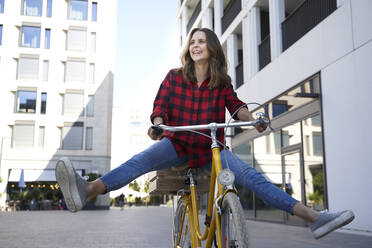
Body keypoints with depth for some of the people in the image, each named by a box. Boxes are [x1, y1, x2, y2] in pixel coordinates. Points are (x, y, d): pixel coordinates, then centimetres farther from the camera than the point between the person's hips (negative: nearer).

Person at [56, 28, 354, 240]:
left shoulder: (222, 81, 7)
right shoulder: (174, 77, 3)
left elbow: (235, 105, 0)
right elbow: (160, 105, -4)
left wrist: (252, 119, -22)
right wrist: (157, 124, -27)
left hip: (211, 147, 1)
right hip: (177, 143, -1)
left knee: (251, 176, -17)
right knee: (141, 160, -31)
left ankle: (315, 218, -18)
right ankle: (85, 192, -50)